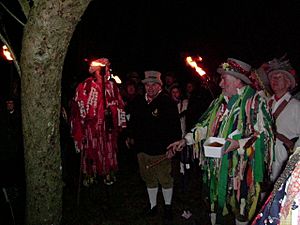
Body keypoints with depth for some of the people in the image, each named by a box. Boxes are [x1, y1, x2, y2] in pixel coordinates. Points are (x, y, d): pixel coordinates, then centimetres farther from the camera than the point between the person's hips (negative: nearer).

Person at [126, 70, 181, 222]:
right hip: (143, 149, 5)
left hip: (161, 150, -5)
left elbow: (175, 126, -13)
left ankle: (168, 206, 28)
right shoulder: (141, 102, 7)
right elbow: (133, 122, 19)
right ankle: (152, 205, 36)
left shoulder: (167, 102, -10)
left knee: (165, 179, 9)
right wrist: (132, 136, 11)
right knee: (149, 179, 18)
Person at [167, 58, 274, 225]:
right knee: (215, 201, 16)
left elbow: (263, 134, -14)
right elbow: (204, 126, 15)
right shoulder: (219, 102, 10)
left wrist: (238, 143, -25)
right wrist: (185, 140, 5)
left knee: (241, 205, 6)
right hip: (216, 165, 6)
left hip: (240, 167, -6)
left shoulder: (255, 102, -10)